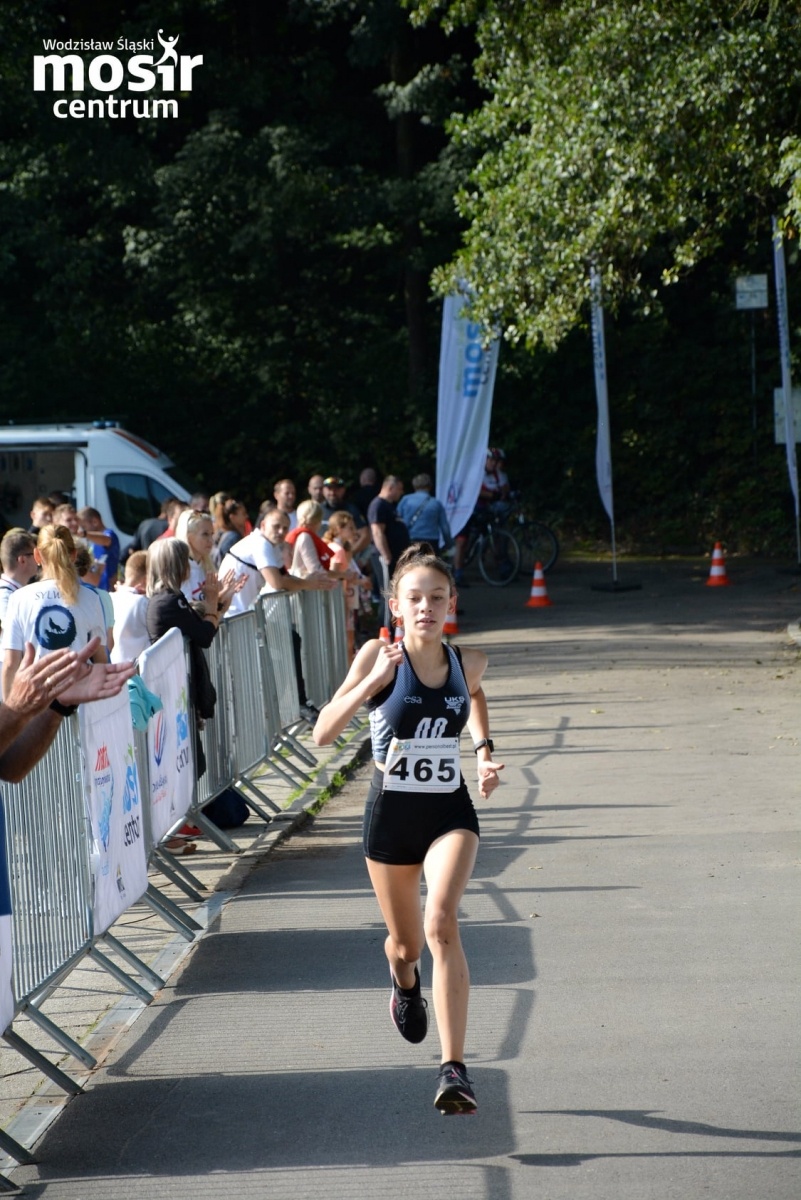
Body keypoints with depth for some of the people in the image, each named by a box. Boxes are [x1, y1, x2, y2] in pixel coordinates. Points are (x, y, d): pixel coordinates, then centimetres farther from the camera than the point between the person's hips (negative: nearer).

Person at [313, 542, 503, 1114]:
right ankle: (404, 981, 57)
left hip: (451, 812, 0)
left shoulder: (468, 661, -2)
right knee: (405, 942, 16)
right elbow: (323, 733, -18)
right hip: (391, 812, 0)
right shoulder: (379, 656, -11)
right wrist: (374, 680, -28)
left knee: (442, 923, -24)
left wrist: (485, 750, 10)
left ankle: (455, 1068, -24)